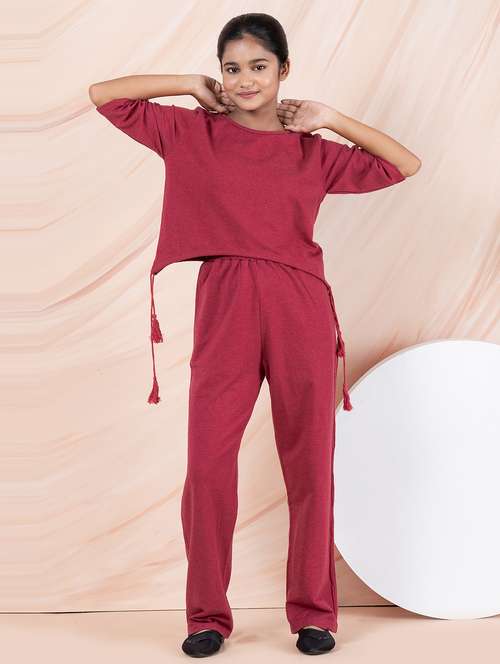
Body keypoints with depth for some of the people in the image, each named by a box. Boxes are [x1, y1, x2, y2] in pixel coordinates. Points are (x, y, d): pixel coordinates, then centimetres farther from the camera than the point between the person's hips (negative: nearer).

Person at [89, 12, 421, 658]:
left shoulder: (312, 151, 11)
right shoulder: (192, 132, 9)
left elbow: (407, 165, 12)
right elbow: (103, 94, 9)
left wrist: (333, 119, 6)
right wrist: (191, 86, 7)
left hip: (301, 311, 1)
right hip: (225, 308, 0)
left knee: (310, 463, 4)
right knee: (208, 464, -4)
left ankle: (313, 612, 16)